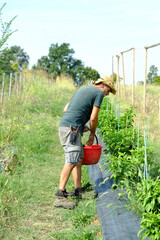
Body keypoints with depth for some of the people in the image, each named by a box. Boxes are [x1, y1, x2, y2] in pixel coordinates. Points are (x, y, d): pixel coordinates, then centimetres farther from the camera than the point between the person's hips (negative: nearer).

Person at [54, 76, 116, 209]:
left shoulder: (82, 90, 26)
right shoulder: (99, 93, 1)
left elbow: (66, 109, 25)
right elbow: (93, 118, -5)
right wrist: (92, 135, 11)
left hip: (64, 127, 10)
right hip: (71, 129, -10)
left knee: (79, 159, 13)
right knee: (71, 161, -14)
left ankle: (78, 190, 15)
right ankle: (60, 196, -17)